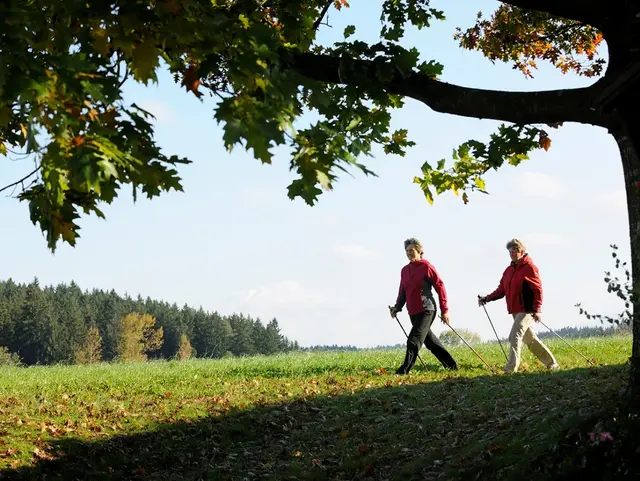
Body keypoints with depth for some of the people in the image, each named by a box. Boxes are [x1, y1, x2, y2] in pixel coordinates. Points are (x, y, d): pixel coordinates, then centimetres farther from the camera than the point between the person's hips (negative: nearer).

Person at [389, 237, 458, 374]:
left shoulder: (426, 266, -8)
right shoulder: (405, 270, 11)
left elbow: (440, 286, -7)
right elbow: (403, 292, 17)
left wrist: (444, 310, -8)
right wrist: (397, 307, 1)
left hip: (426, 310, -8)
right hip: (413, 313, 8)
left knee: (414, 340, -16)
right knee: (430, 341, 16)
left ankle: (404, 370, -19)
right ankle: (451, 365, 29)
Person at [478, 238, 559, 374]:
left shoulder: (530, 268, -9)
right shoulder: (509, 270, 14)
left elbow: (538, 290, -14)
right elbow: (501, 290, 13)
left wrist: (537, 310, -21)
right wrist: (486, 299, 0)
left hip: (527, 310, -9)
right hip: (515, 311, 9)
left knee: (514, 337, -18)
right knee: (530, 339, 15)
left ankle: (511, 368, -19)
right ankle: (552, 364, 27)